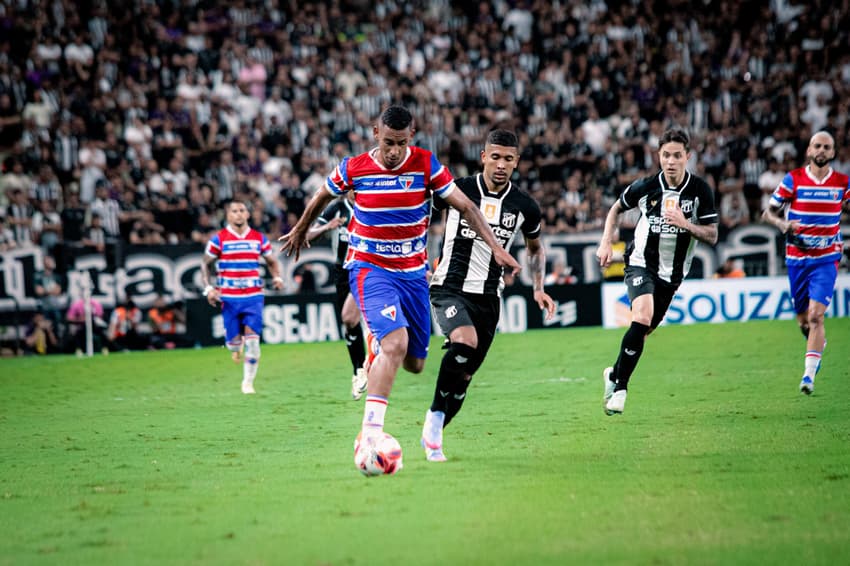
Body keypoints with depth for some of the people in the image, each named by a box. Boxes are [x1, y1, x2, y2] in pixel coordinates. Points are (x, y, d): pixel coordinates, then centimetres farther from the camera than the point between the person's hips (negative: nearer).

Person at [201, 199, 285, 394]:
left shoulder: (259, 238, 6)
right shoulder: (219, 239, 0)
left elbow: (272, 261, 18)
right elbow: (205, 264, 7)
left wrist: (277, 277, -2)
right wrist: (208, 288, -6)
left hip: (253, 296, 1)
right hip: (229, 297, -1)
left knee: (252, 341, -10)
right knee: (233, 341, -2)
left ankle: (248, 382, 3)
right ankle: (236, 346, 38)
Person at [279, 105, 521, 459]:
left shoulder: (425, 165, -7)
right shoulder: (353, 169, -9)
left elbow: (465, 207, -4)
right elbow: (322, 197, 12)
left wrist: (496, 248, -13)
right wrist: (301, 230, 28)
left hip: (413, 272, 3)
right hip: (369, 268, -3)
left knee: (414, 363, 8)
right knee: (396, 343, -27)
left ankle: (376, 348, 45)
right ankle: (370, 435, -26)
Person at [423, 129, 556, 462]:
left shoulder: (524, 206, 3)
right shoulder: (457, 190, -7)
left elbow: (535, 249, 20)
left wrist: (538, 289, 8)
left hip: (489, 297, 4)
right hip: (450, 287, -4)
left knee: (464, 378, 5)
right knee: (465, 342, -32)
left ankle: (433, 437, 24)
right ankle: (435, 414, -16)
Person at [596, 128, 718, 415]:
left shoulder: (700, 190, -10)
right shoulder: (645, 187, -10)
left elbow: (712, 236, -9)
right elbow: (617, 208, 10)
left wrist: (685, 224, -27)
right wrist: (606, 243, 0)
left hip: (672, 272, 3)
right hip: (642, 263, -3)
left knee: (645, 329, 12)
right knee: (642, 318, -26)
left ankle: (615, 374, 37)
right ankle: (620, 386, -15)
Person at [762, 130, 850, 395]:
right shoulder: (793, 180, -2)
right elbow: (768, 213, 3)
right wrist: (783, 225, -18)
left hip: (826, 259, -1)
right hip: (796, 258, 1)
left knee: (816, 315, -18)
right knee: (803, 321, 9)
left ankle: (809, 374, -18)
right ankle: (819, 344, 43)